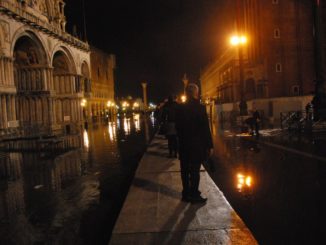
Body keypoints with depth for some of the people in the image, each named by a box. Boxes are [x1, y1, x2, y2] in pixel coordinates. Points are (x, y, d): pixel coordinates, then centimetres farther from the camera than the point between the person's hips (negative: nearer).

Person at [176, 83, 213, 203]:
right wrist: (209, 145, -6)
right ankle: (194, 195, 10)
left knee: (185, 170, 13)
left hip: (184, 144, 5)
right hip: (197, 144, -5)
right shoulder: (200, 107, -13)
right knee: (195, 170, 3)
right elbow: (205, 128, -13)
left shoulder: (181, 108, 2)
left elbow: (178, 127, 7)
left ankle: (186, 193, 24)